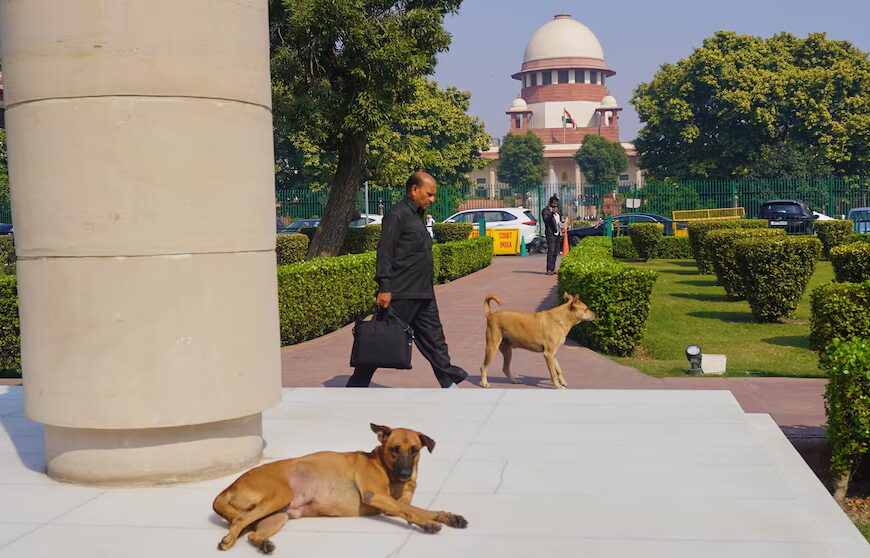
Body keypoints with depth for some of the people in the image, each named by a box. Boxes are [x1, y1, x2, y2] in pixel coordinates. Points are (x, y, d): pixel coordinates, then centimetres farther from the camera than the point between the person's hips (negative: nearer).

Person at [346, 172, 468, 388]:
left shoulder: (416, 216, 18)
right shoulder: (397, 215, -12)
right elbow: (385, 253, -18)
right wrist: (384, 288, -23)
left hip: (423, 295, 9)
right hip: (401, 295, -9)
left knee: (433, 338, 10)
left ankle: (449, 382, 16)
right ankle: (356, 385, 7)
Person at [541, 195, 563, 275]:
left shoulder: (557, 210, 20)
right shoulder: (545, 210, -3)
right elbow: (546, 220, -16)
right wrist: (552, 213, -25)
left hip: (558, 233, 8)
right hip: (551, 233, -8)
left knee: (555, 252, 7)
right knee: (551, 251, -14)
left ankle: (553, 269, 11)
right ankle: (549, 270, -17)